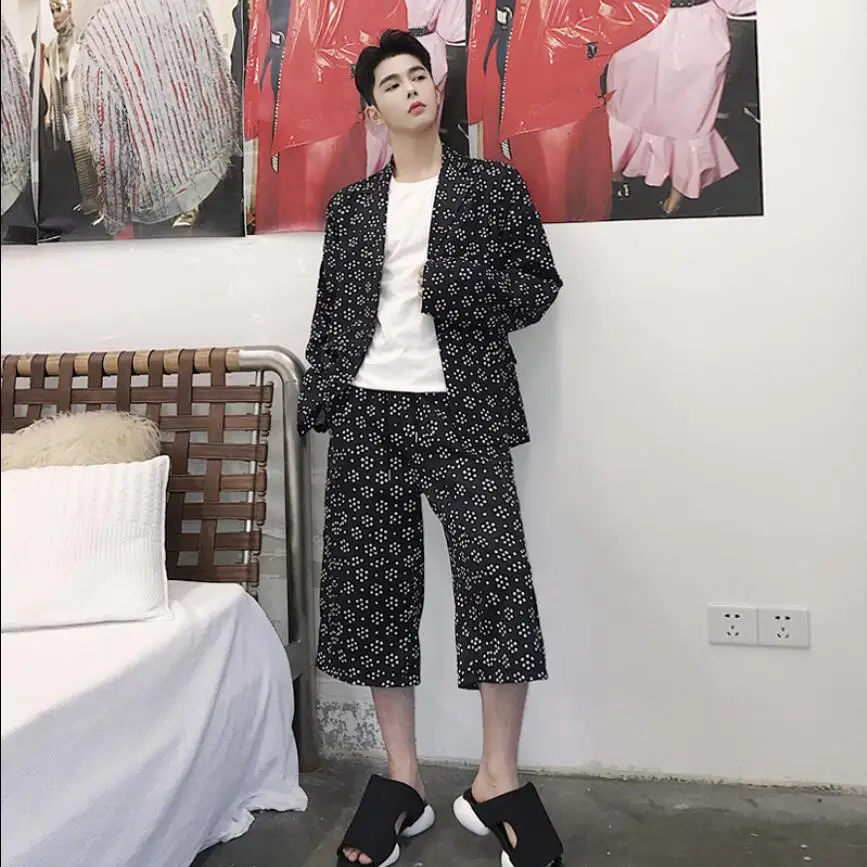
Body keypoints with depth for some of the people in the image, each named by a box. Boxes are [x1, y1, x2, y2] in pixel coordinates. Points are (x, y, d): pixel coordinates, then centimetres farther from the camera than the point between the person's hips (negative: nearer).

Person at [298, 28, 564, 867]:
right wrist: (319, 404, 5)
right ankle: (402, 779, 15)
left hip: (461, 409, -2)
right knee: (369, 584, 2)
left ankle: (497, 780, 2)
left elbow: (539, 285, 6)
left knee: (496, 576, -14)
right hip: (368, 413, 3)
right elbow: (331, 311, 15)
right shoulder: (349, 206, 18)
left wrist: (448, 286, -7)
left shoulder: (495, 185, 11)